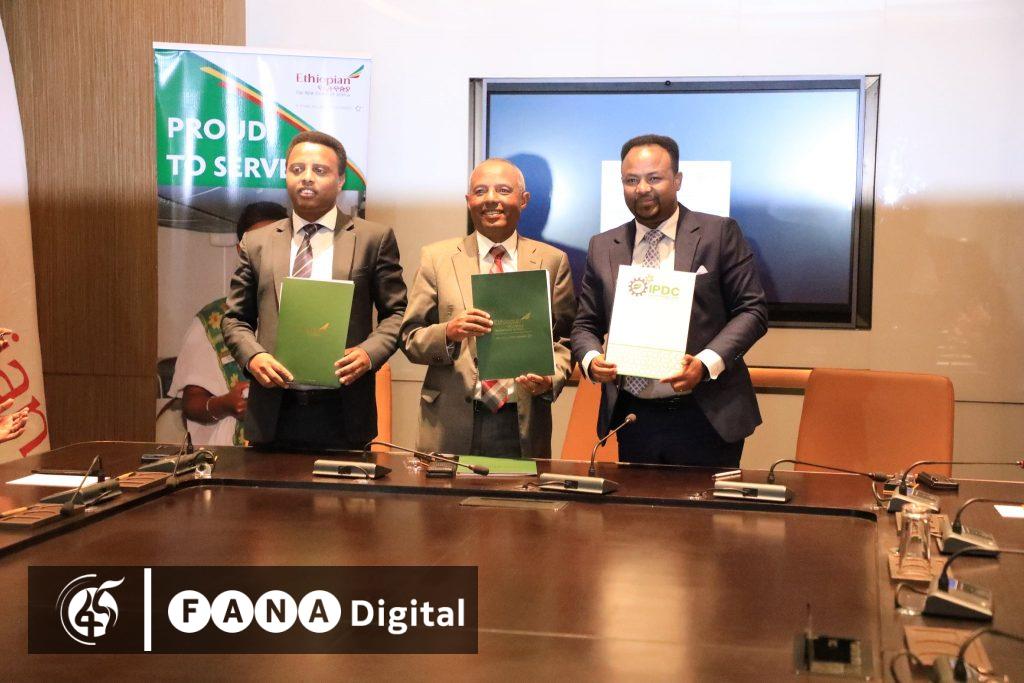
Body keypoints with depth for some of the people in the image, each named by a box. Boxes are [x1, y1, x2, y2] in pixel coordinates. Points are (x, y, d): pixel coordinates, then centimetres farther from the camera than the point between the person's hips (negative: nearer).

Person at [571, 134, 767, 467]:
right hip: (633, 418, 3)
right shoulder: (603, 247, 10)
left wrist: (707, 362, -17)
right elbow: (585, 325, 13)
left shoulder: (720, 234, -1)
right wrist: (591, 359, -9)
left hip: (708, 418, -3)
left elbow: (753, 310, -3)